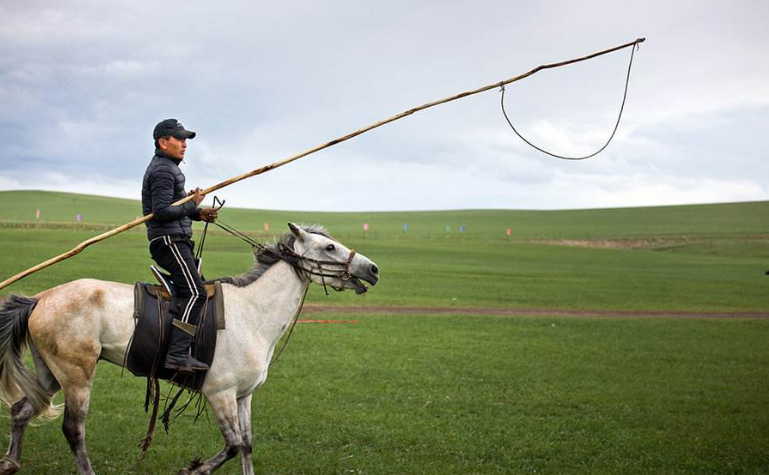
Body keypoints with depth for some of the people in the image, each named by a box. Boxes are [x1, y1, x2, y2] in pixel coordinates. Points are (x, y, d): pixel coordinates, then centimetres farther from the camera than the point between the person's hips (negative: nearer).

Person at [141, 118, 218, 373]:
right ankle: (178, 354, -26)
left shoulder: (167, 168, 22)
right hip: (169, 240, -11)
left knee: (193, 289, 15)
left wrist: (198, 214, 12)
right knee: (194, 293, -20)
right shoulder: (163, 170, -12)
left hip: (175, 241, 11)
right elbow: (162, 211, -22)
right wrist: (193, 204, -11)